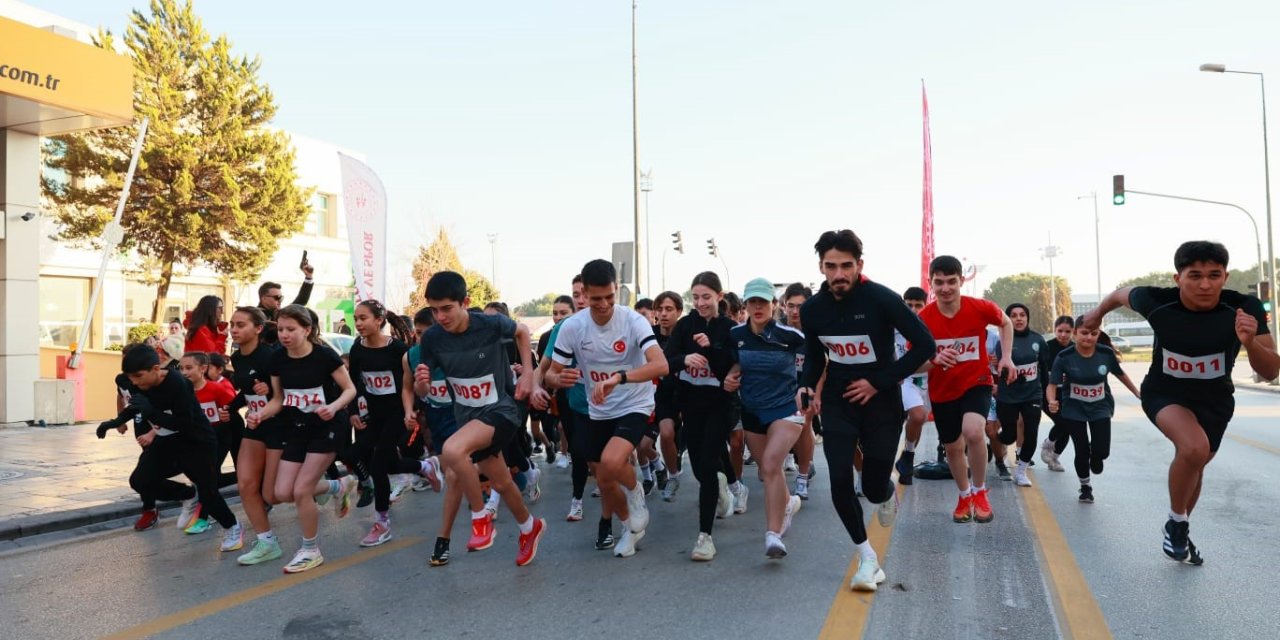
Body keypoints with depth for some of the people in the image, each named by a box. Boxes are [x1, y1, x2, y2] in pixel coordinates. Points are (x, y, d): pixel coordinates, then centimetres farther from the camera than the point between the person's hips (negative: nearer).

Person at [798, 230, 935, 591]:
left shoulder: (881, 299, -18)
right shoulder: (812, 310, -5)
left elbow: (925, 345, -16)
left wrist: (879, 382, -17)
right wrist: (807, 387, -7)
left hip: (881, 401, -3)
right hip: (837, 402, 3)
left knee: (874, 489, 1)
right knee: (840, 481, -9)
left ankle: (888, 493, 42)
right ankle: (867, 558, 12)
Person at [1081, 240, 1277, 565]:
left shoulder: (1245, 308, -27)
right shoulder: (1156, 302, -29)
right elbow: (1120, 294, -6)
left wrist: (1250, 342, -45)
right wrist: (1097, 314, 13)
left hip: (1215, 400, 3)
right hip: (1165, 393, -3)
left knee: (1195, 464, 22)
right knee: (1194, 448, -31)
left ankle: (1178, 528, 49)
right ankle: (1177, 522, -4)